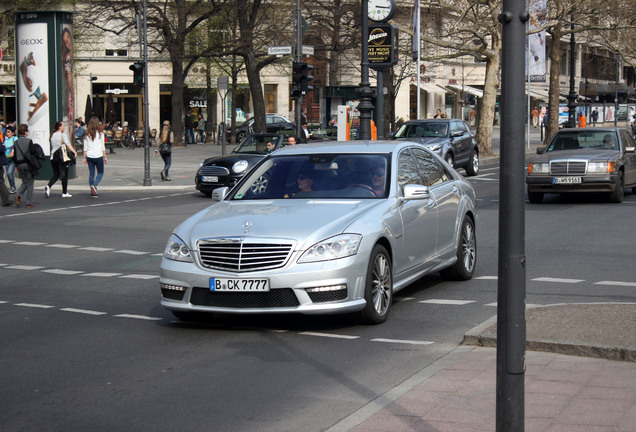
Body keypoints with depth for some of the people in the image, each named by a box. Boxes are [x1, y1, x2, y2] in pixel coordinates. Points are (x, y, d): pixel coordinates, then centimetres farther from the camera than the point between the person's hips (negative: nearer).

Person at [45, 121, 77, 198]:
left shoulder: (52, 135, 12)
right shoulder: (62, 135, -8)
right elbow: (68, 144, -19)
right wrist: (74, 151, -25)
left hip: (53, 156, 6)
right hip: (62, 156, -6)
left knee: (56, 175, 12)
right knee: (64, 175, 4)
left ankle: (48, 186, -13)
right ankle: (64, 193, 7)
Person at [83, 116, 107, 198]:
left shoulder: (87, 135, 4)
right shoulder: (100, 133, -4)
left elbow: (85, 148, 5)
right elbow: (103, 147, -3)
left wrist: (84, 158, 11)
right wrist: (105, 157, 4)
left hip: (89, 156, 3)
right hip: (98, 155, -3)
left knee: (91, 173, 8)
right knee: (100, 173, 9)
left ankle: (93, 192, 7)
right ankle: (94, 185, -17)